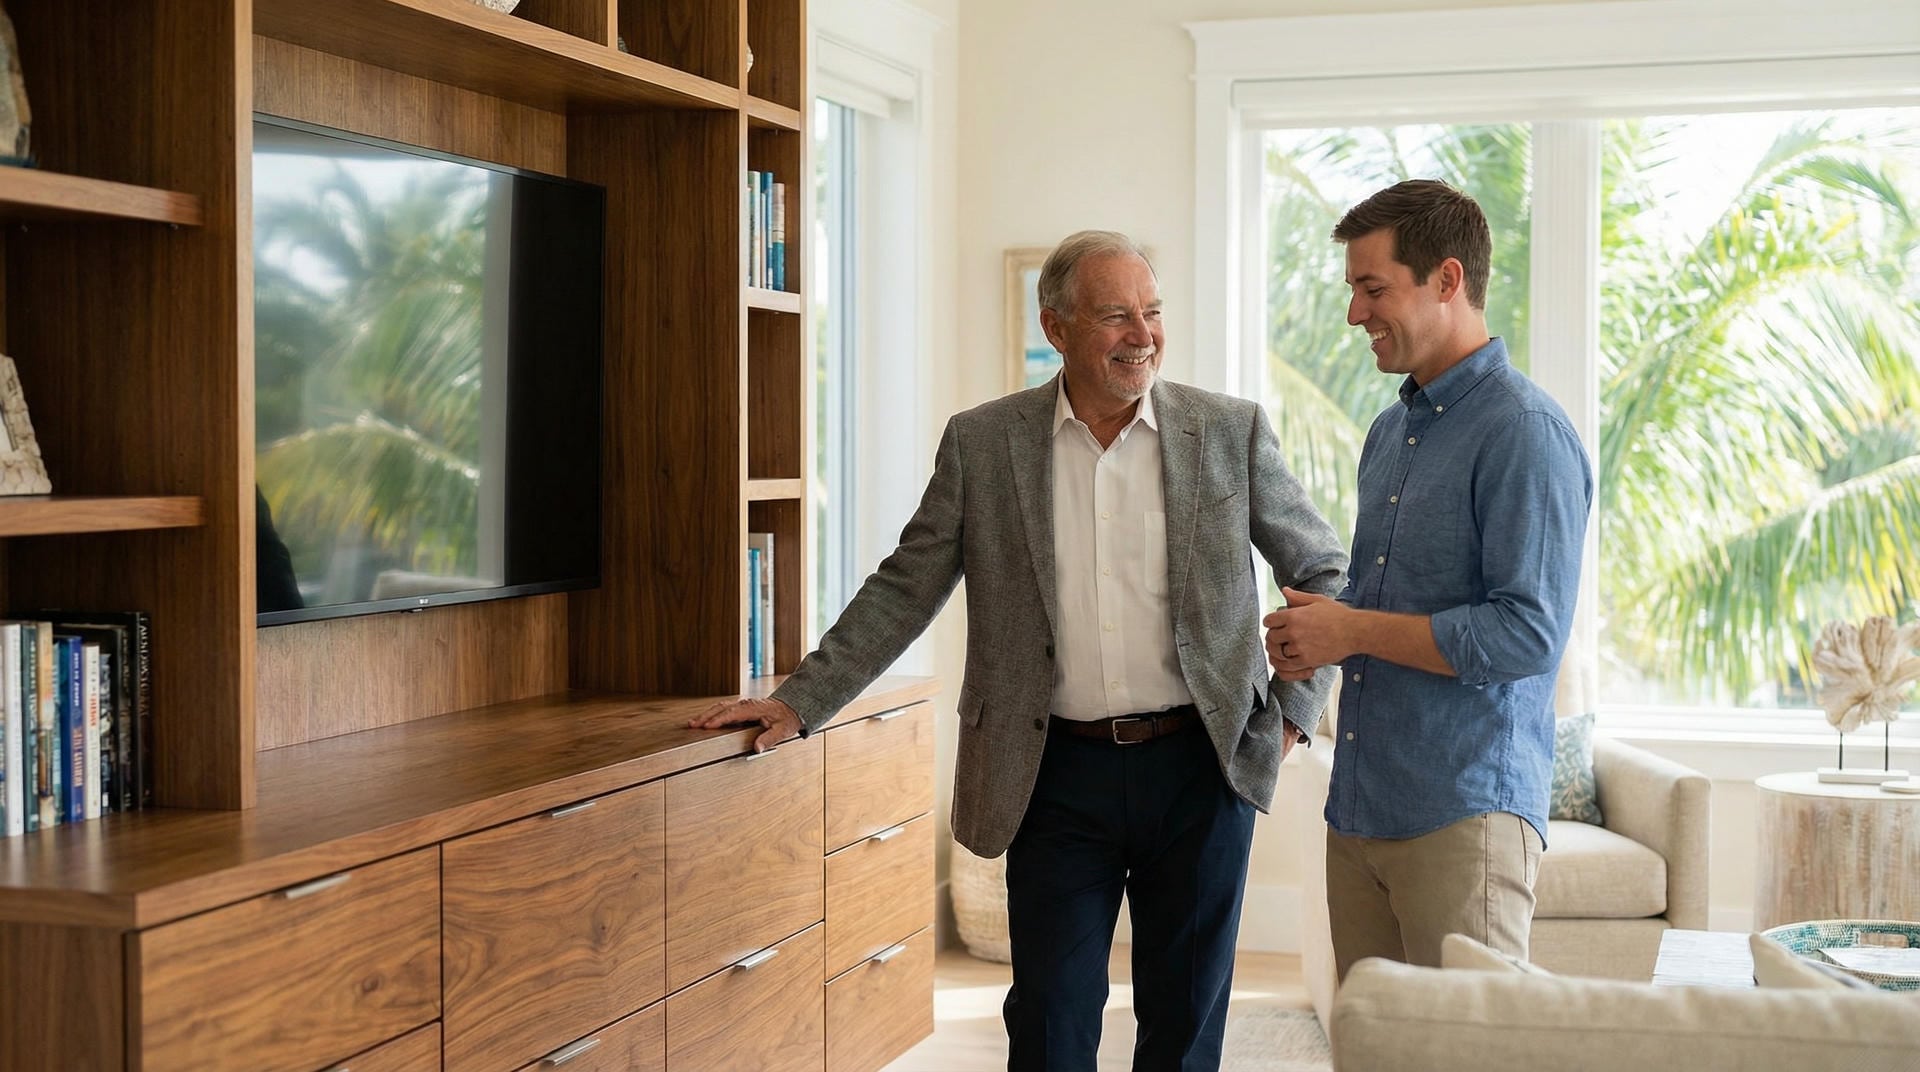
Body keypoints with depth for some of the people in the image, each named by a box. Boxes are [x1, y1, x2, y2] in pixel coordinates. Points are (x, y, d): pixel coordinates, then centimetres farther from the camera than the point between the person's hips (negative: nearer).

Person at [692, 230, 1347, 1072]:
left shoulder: (1230, 432, 1)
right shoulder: (983, 443, 1)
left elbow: (1323, 569, 10)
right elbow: (903, 592, 5)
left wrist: (1293, 712, 3)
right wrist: (800, 702, -1)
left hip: (1200, 771, 0)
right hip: (1059, 776, 0)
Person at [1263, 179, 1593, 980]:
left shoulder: (1524, 432, -12)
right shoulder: (1389, 432, 16)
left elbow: (1529, 634, -20)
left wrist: (1353, 630, -14)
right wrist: (1313, 632, 4)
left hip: (1464, 814, -8)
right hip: (1359, 807, 8)